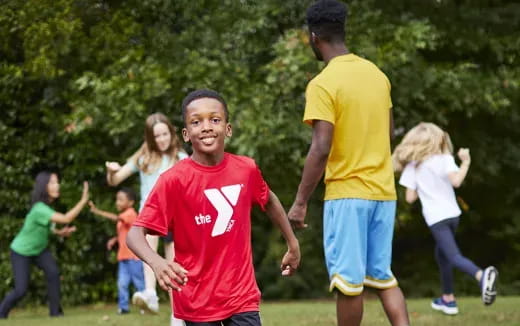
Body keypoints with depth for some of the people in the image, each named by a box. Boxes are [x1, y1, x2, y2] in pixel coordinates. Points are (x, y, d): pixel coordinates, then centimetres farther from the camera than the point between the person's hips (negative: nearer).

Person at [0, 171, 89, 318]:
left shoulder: (48, 204, -9)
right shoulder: (39, 209, -36)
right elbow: (66, 219, -46)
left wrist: (59, 232, -8)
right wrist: (83, 200, -49)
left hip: (40, 249, 6)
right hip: (21, 251, -6)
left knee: (53, 272, -20)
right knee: (21, 290, -9)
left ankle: (55, 311, -10)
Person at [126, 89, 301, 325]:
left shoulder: (246, 169, -2)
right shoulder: (174, 180, -14)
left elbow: (269, 201, 21)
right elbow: (135, 233, -19)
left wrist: (292, 243, 26)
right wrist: (156, 263, -38)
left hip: (241, 294, 3)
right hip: (197, 300, -3)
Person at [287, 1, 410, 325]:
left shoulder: (323, 84, -14)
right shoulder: (377, 74, 8)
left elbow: (321, 149, -19)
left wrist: (300, 202, -14)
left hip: (347, 193, -7)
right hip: (383, 191, 7)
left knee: (348, 280, 3)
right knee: (382, 276, 12)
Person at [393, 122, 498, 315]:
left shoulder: (412, 167, -1)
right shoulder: (445, 159, -2)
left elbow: (410, 198, -1)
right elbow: (456, 181, -18)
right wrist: (466, 162, -7)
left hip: (435, 218, -4)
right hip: (452, 213, 4)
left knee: (454, 256, -15)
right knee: (442, 255, 22)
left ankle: (481, 275, -44)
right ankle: (448, 299, 27)